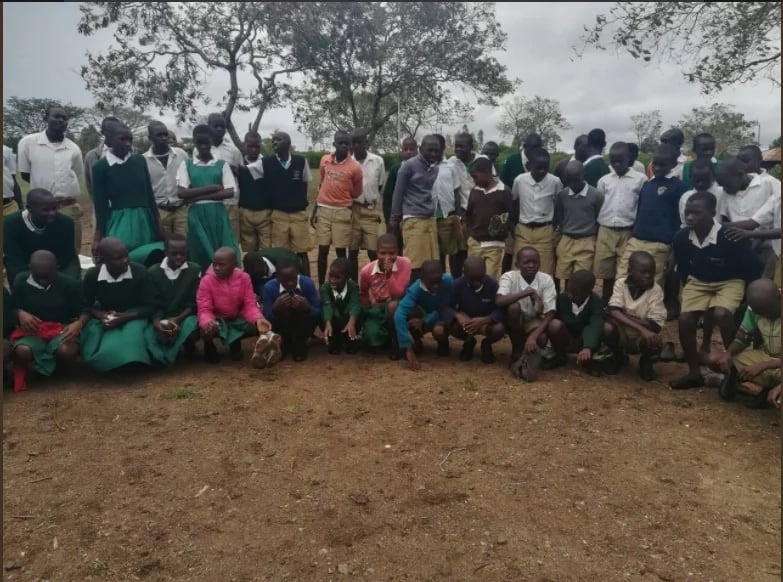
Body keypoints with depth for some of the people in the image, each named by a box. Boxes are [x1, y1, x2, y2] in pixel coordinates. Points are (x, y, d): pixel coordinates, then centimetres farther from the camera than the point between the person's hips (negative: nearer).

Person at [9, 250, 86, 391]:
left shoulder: (70, 284, -7)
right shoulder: (21, 280, -1)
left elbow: (83, 311, -5)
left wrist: (79, 323, -29)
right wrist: (21, 313, -17)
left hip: (61, 329, 0)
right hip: (32, 330, 1)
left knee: (67, 352, -35)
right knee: (22, 352, -36)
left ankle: (39, 361, 1)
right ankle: (49, 364, -1)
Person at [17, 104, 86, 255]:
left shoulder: (74, 148, 5)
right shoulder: (28, 142, -1)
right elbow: (25, 174, 5)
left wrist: (66, 194, 7)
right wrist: (44, 190, 4)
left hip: (70, 209, 2)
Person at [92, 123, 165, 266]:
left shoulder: (140, 160, 6)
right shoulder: (100, 167, -2)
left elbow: (149, 193, 10)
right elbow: (100, 203, -1)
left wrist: (158, 223, 8)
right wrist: (99, 234, -2)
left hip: (144, 220, 3)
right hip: (118, 222, -3)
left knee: (152, 261, 2)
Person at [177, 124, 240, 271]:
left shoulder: (222, 164, 5)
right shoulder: (186, 165, 6)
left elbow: (230, 192, -6)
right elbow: (182, 193, -6)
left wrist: (198, 196, -10)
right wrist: (212, 187, -10)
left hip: (218, 214, 0)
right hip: (196, 215, 0)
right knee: (199, 256, 4)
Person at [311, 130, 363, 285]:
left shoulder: (355, 167, -6)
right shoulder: (324, 160, 5)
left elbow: (356, 193, 5)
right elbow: (321, 185, 14)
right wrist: (314, 210, 14)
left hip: (342, 212, -2)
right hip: (323, 210, 3)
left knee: (341, 250, 1)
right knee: (323, 250, 4)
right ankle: (321, 286, 13)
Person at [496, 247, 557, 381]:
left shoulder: (546, 279, -17)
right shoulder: (509, 277, -20)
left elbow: (550, 313, -21)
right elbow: (499, 301, -38)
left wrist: (533, 336, -34)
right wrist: (526, 292, -41)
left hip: (534, 321, 0)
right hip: (515, 320, 0)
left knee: (542, 339, -33)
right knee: (514, 306, -34)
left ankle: (529, 354, 3)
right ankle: (517, 352, -13)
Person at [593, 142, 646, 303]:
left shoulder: (641, 179, 0)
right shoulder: (604, 180, 9)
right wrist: (594, 234, 7)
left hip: (629, 233, -2)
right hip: (605, 232, 3)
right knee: (605, 273, 7)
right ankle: (605, 306, 18)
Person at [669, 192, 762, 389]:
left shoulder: (731, 238, -29)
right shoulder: (681, 238, -16)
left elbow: (754, 269, -14)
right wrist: (687, 288, 11)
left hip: (729, 282, -4)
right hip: (698, 281, 4)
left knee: (721, 315, -31)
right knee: (685, 319, -15)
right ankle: (694, 373, 3)